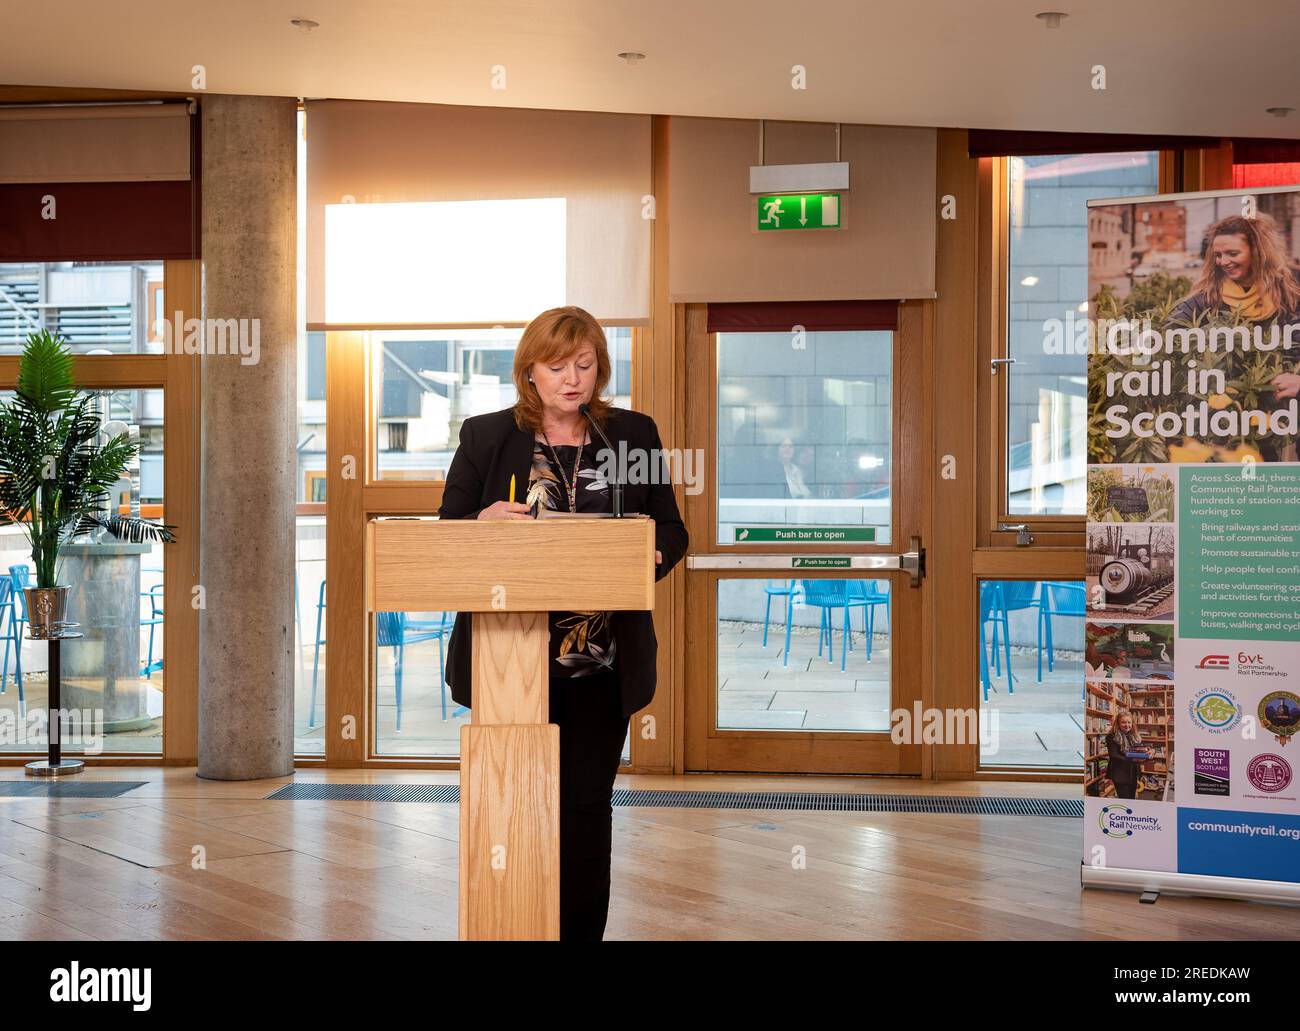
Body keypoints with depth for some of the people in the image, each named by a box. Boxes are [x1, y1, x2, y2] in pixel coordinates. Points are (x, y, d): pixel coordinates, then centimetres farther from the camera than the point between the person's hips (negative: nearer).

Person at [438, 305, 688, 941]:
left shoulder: (633, 434, 7)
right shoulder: (486, 436, 3)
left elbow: (671, 530, 9)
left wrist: (654, 553, -14)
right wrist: (483, 523, -16)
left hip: (601, 666, 1)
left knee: (587, 807, 6)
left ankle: (583, 932, 18)